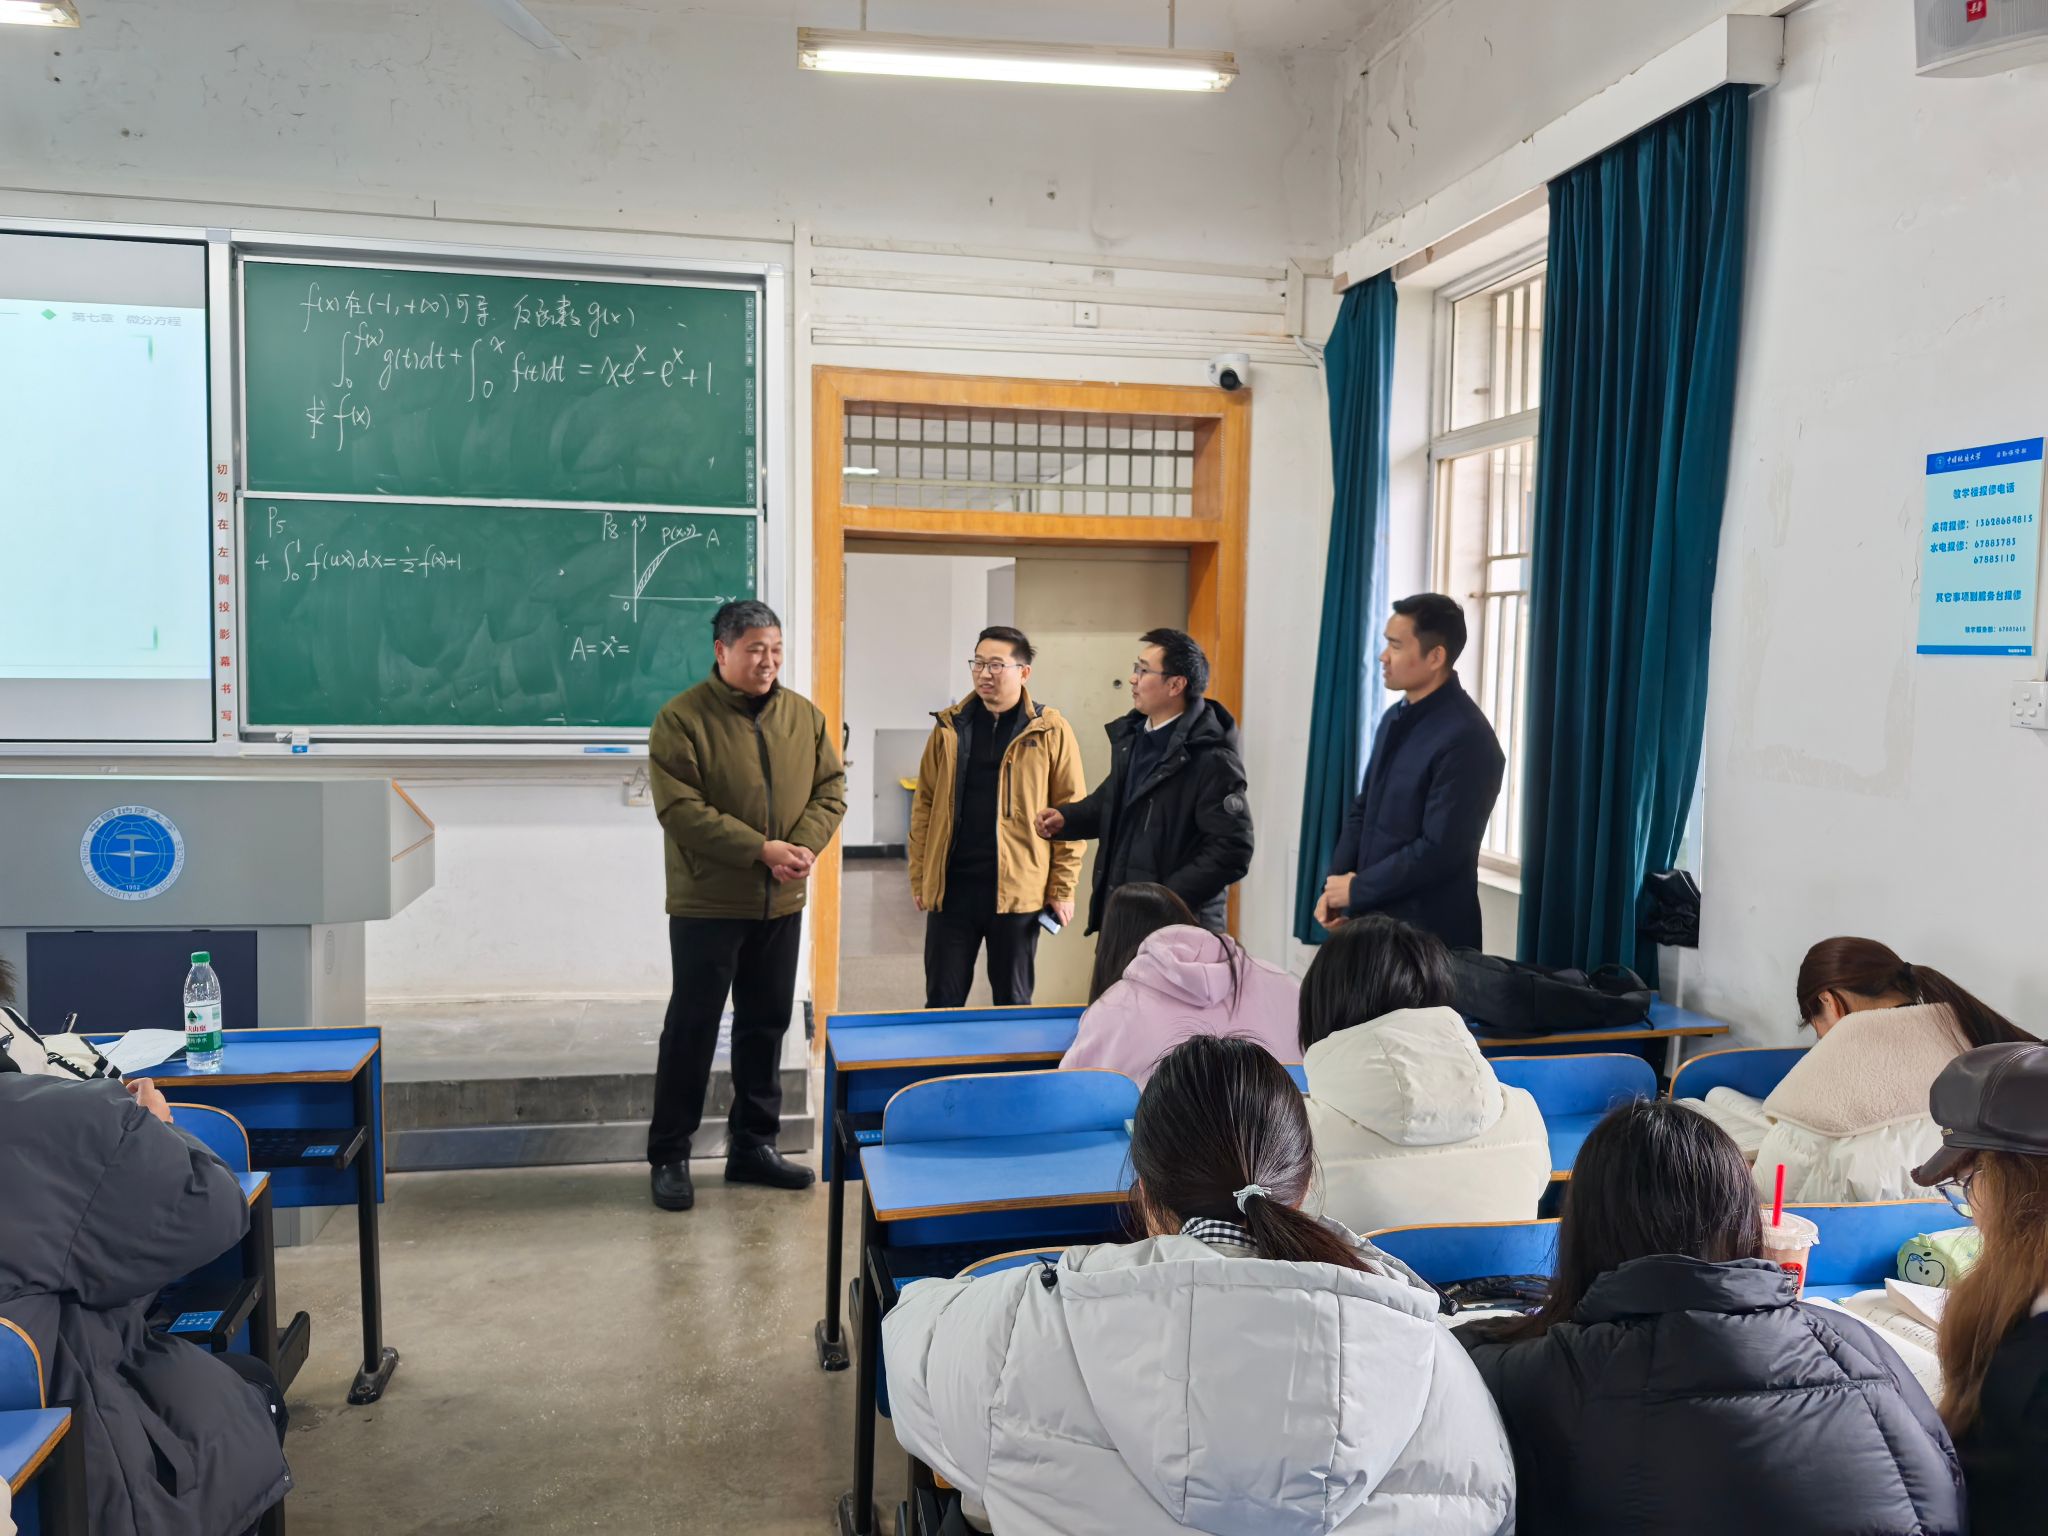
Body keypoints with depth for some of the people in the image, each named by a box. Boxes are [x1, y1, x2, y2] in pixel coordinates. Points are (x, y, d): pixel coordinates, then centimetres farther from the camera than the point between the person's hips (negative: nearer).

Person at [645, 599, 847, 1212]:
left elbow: (831, 790, 6)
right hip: (707, 905, -5)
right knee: (692, 1029, 3)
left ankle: (753, 1145, 26)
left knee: (766, 1025, 13)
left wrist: (803, 845, -13)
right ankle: (669, 1156, 15)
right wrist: (761, 849, -22)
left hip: (781, 906, 5)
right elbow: (681, 810, -18)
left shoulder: (805, 716, 6)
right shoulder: (681, 718, -11)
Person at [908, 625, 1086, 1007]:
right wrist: (919, 877, 6)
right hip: (951, 886, 2)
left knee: (1012, 1002, 12)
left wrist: (1062, 888, -5)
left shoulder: (1051, 732, -3)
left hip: (1018, 890, -2)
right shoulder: (949, 727, 6)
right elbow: (924, 805, 9)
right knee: (942, 1001, 9)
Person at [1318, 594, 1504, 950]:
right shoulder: (1395, 718, 8)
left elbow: (1438, 852, -22)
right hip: (1371, 918, 8)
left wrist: (1356, 889, -12)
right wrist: (1336, 886, 1)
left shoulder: (1466, 740, -19)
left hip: (1427, 935, -8)